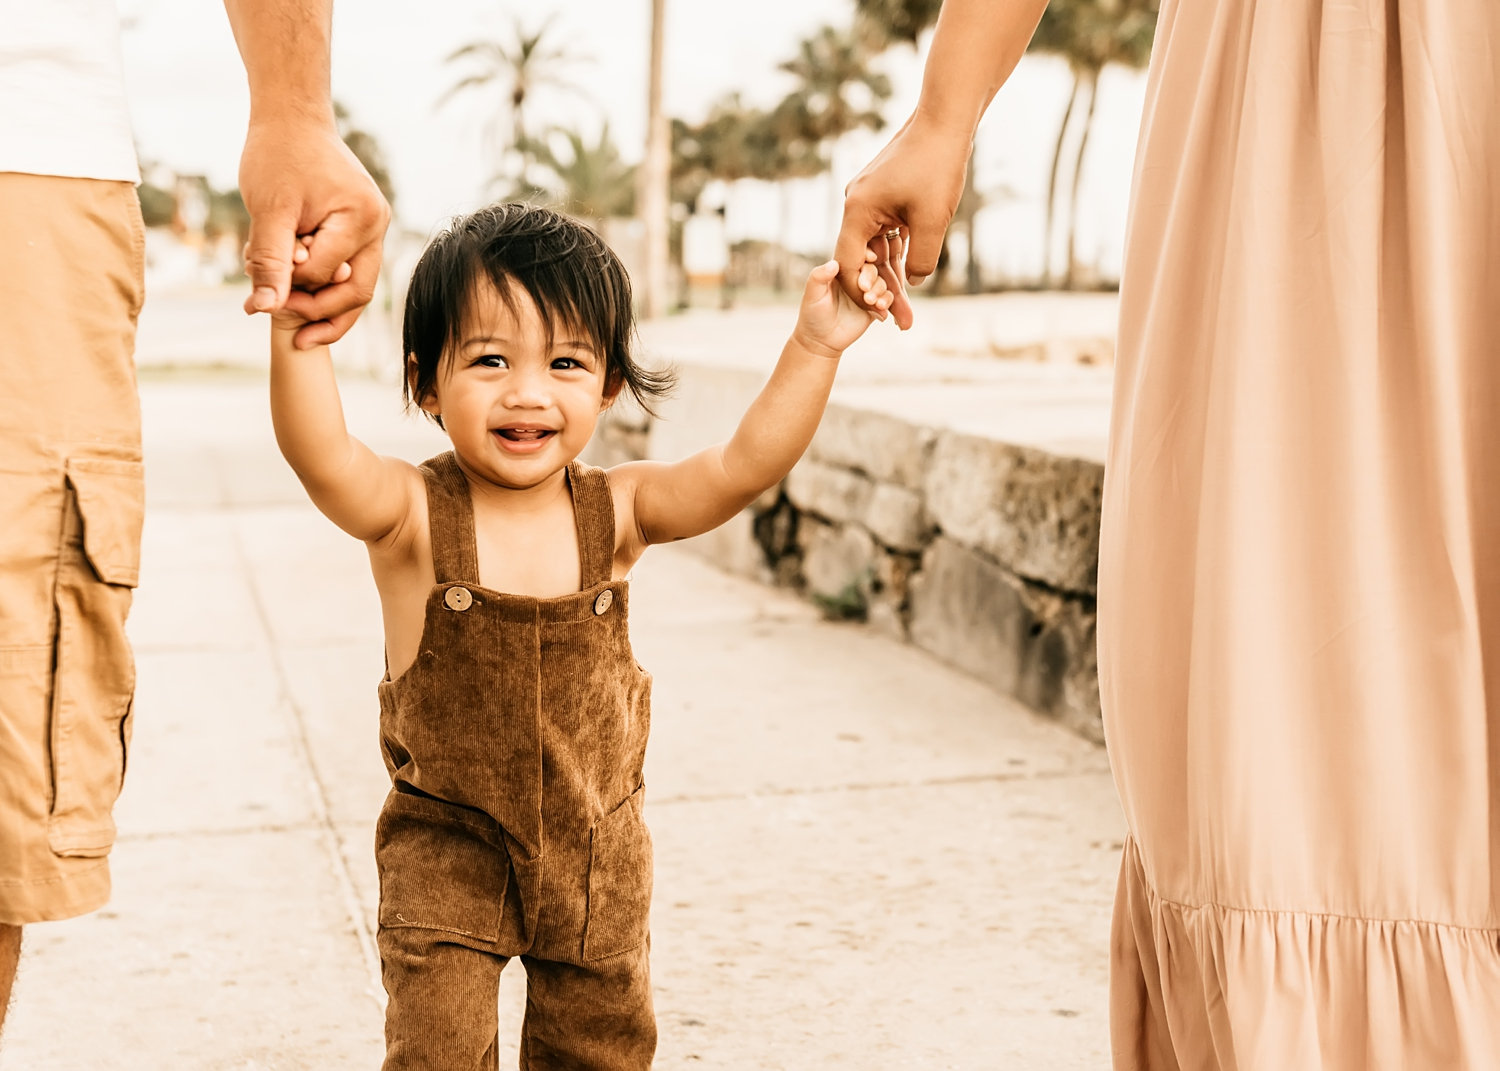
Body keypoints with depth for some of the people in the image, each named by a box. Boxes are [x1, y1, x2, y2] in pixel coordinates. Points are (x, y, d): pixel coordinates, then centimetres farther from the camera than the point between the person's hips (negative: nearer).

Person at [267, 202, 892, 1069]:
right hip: (448, 847, -2)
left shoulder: (615, 511, -10)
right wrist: (299, 336, -53)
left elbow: (743, 468, -21)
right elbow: (320, 457, -36)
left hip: (599, 846, 3)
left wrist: (814, 348, -32)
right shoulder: (413, 515, -17)